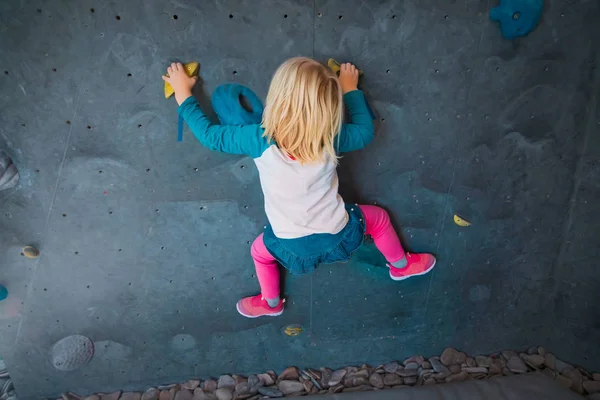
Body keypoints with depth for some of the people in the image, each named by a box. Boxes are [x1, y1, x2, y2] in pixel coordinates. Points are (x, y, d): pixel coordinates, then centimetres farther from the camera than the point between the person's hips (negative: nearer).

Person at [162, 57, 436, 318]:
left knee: (260, 250, 32)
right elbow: (365, 131, 4)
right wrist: (350, 89, 14)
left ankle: (270, 303, 53)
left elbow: (209, 134, -9)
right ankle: (401, 265, 51)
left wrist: (183, 94, 5)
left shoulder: (260, 141, -24)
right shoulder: (330, 139, -18)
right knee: (378, 218, 29)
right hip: (339, 235, 1)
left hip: (294, 248, 0)